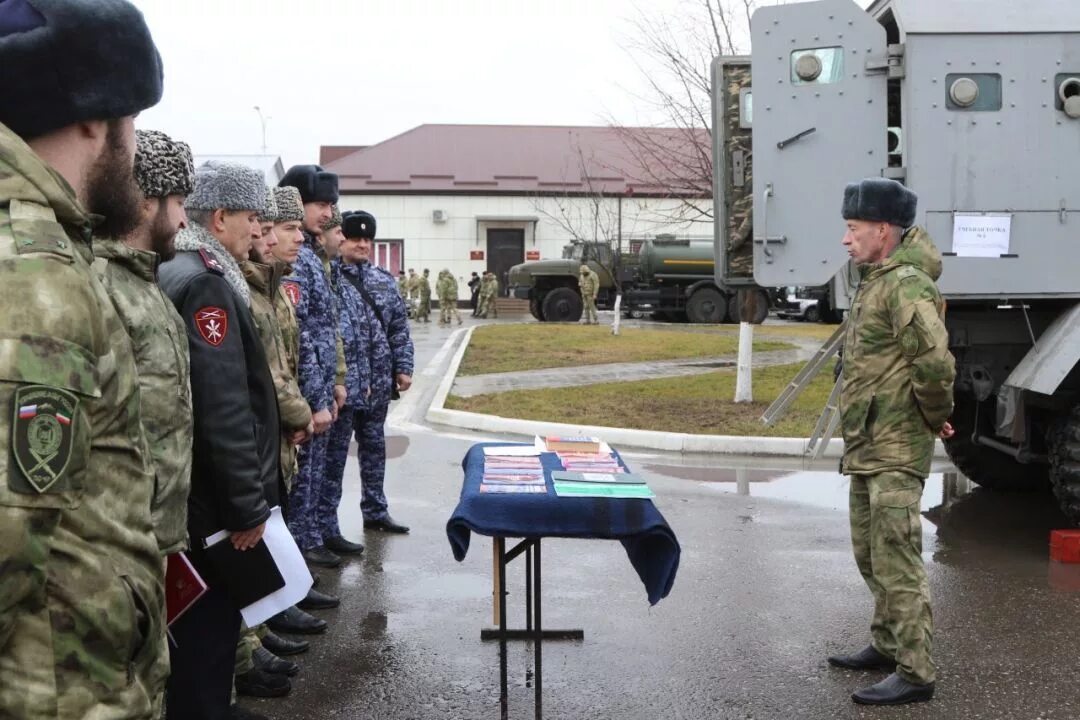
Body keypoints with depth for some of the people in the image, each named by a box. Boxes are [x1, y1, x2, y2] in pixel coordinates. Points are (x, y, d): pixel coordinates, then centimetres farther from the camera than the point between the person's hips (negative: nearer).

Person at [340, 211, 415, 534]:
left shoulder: (384, 279, 10)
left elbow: (399, 327, 13)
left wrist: (403, 367, 6)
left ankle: (375, 510, 25)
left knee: (374, 443, 14)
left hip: (378, 379, 5)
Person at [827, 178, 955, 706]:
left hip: (895, 451, -10)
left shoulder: (906, 285, -17)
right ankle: (887, 645, 33)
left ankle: (914, 673, 0)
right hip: (867, 447, 10)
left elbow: (936, 363, -28)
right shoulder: (874, 282, 14)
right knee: (871, 556, 20)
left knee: (897, 562, -7)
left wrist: (935, 417, -13)